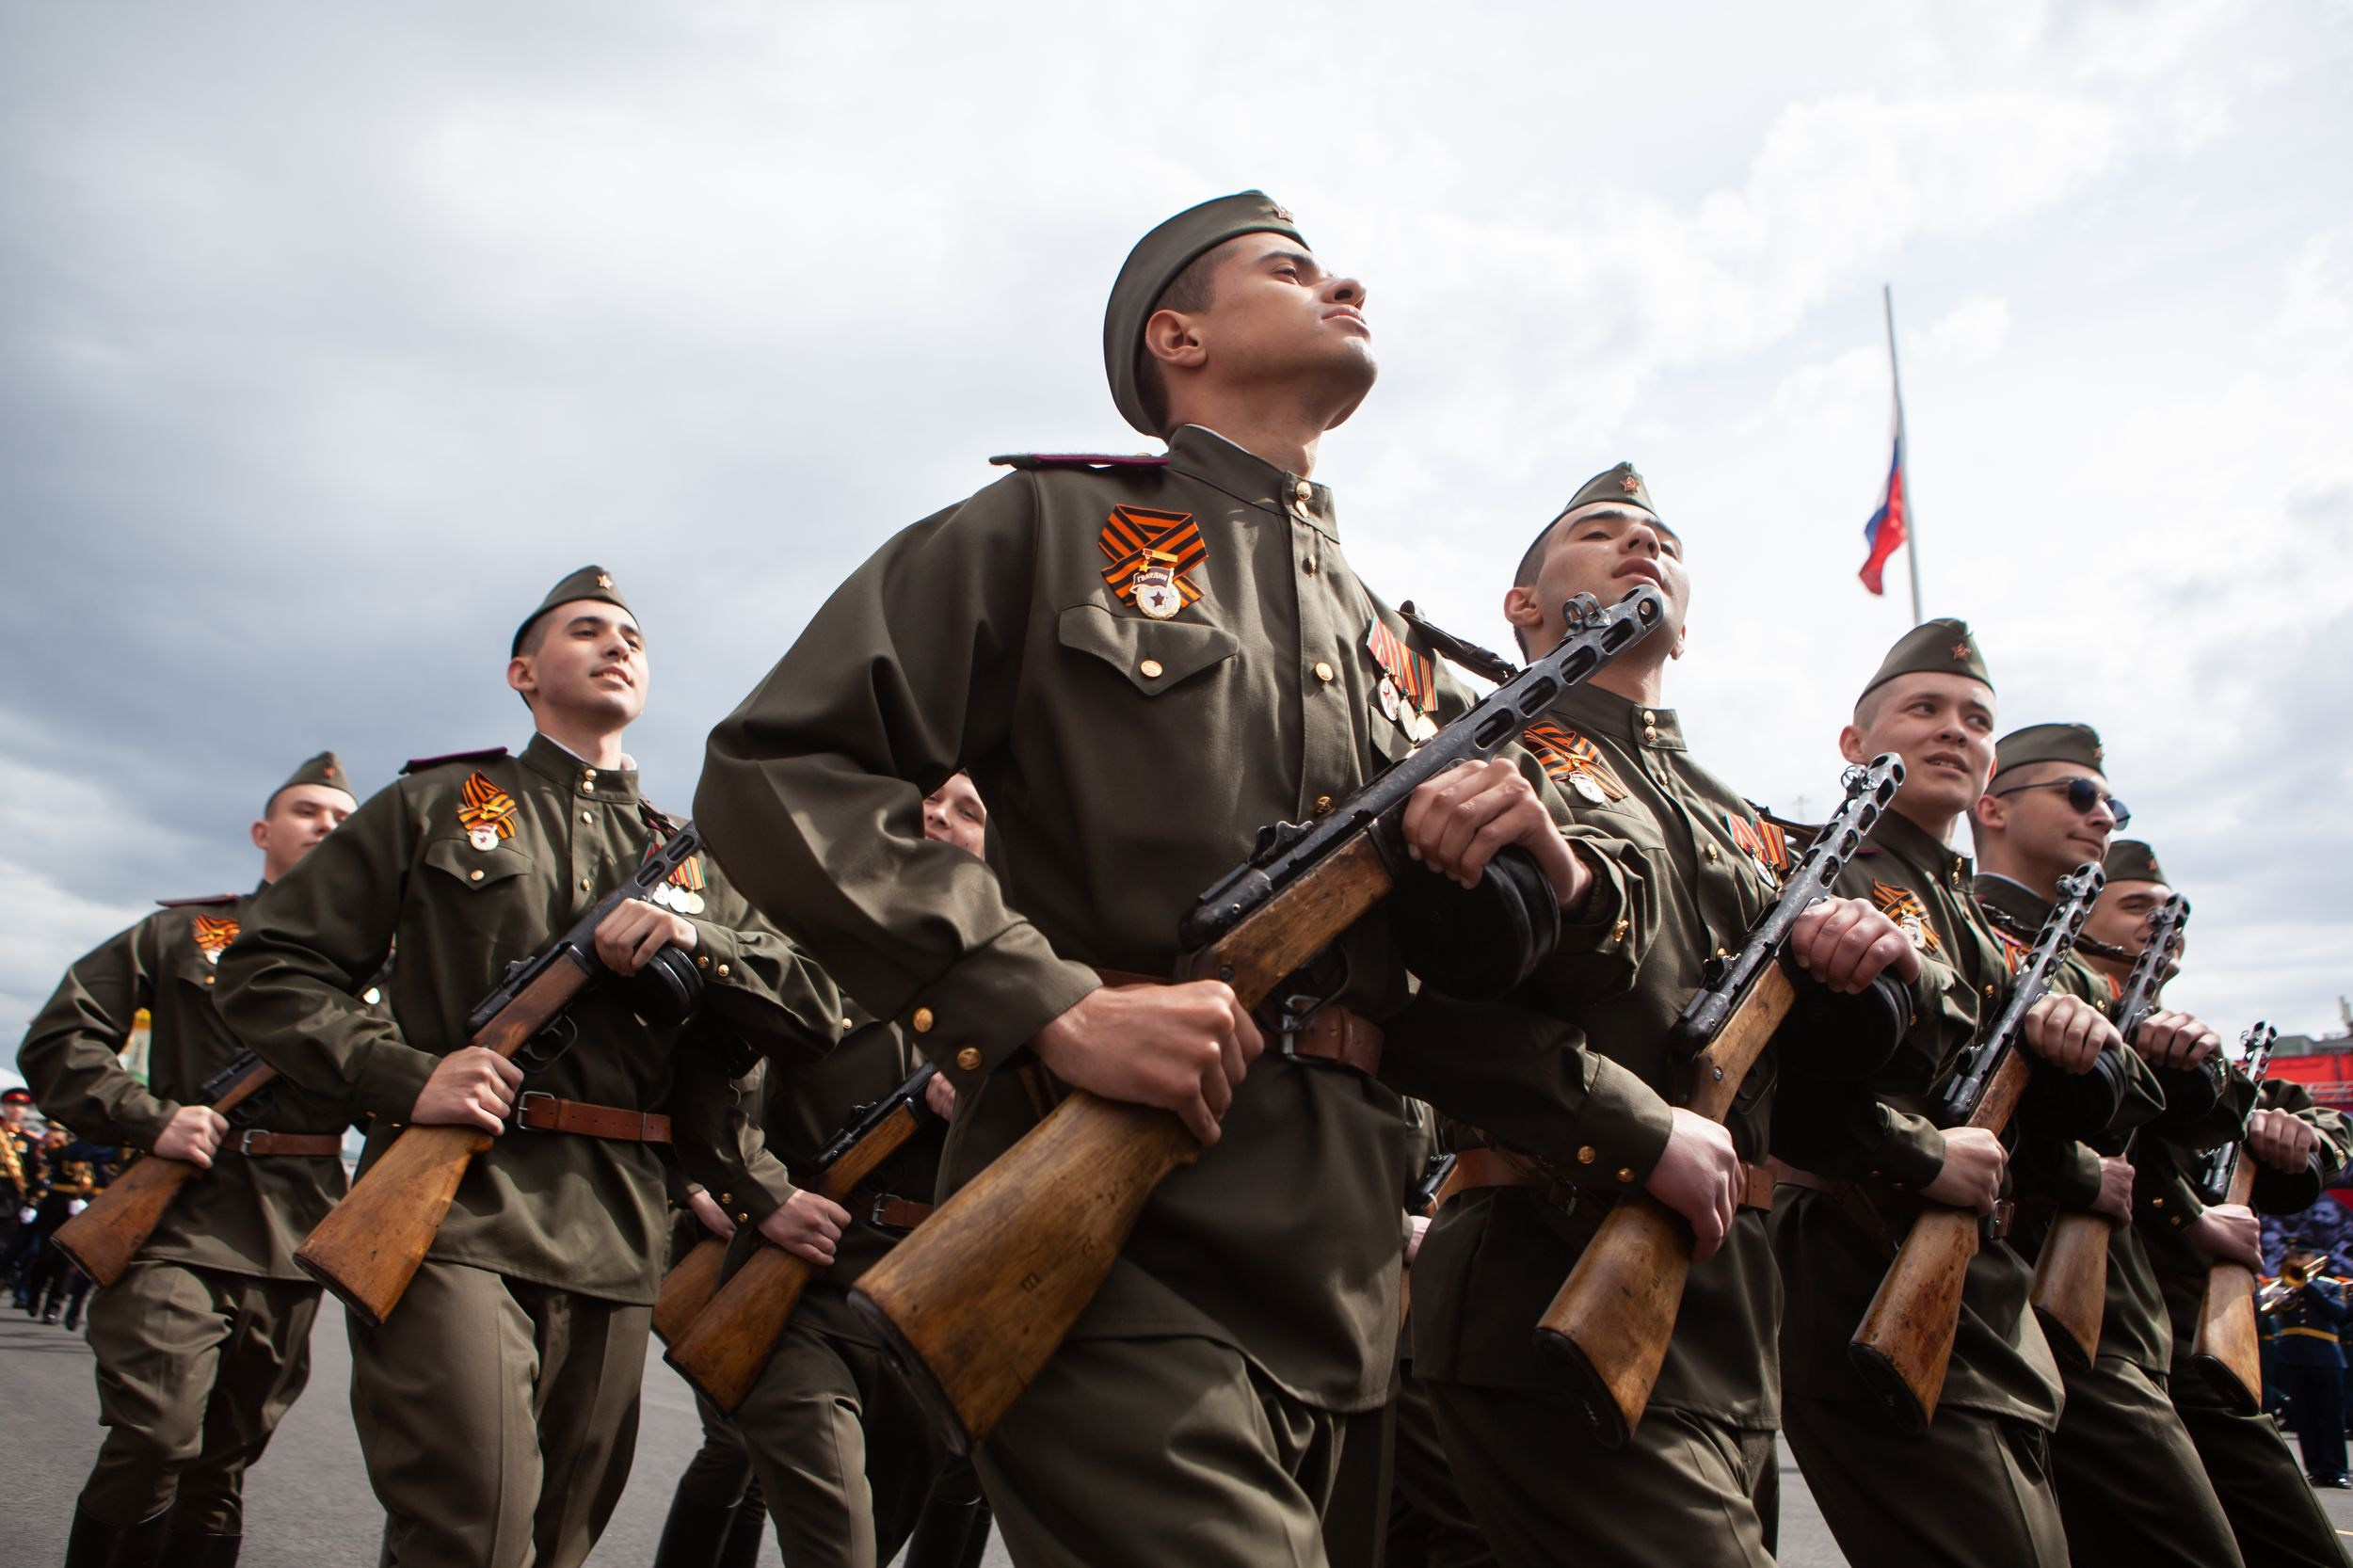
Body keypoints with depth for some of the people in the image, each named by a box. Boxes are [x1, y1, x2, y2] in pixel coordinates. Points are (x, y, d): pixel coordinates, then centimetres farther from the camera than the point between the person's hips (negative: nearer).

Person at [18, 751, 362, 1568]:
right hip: (183, 1220, -2)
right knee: (155, 1443, -13)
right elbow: (58, 1041, 6)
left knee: (225, 1463, 10)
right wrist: (151, 1118, -9)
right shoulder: (184, 932, 10)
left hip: (299, 1239, 2)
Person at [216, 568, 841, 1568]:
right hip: (456, 1214, -4)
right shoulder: (438, 805, 11)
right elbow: (267, 967, 6)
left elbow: (816, 1015, 12)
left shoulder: (691, 860, 19)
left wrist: (694, 941, -7)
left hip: (616, 1245, 4)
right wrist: (403, 1074, -11)